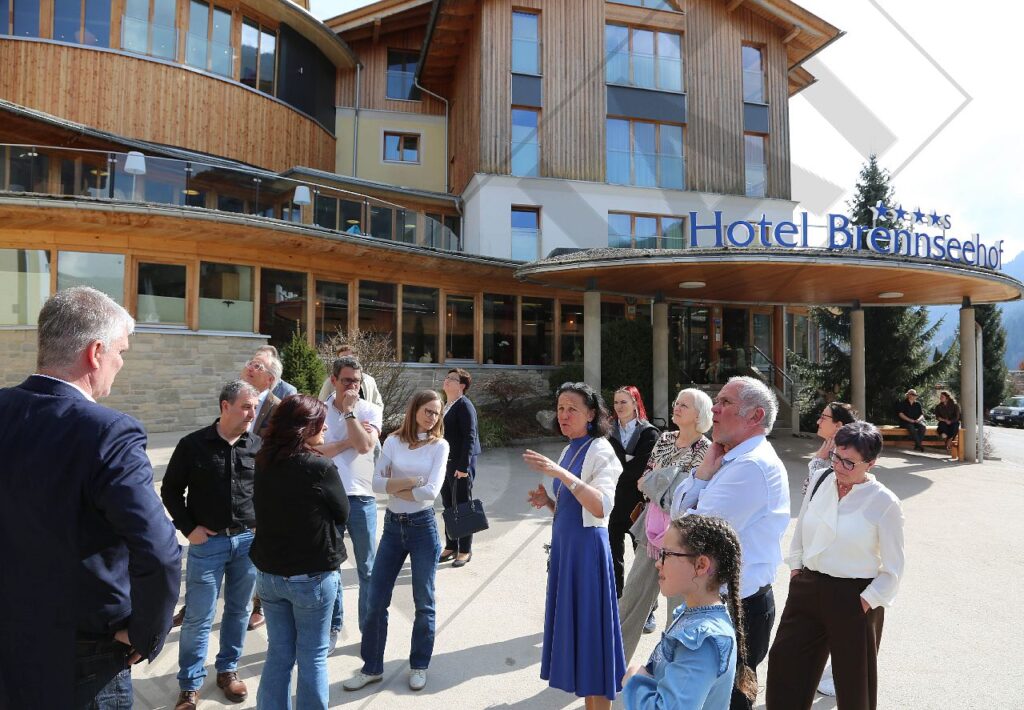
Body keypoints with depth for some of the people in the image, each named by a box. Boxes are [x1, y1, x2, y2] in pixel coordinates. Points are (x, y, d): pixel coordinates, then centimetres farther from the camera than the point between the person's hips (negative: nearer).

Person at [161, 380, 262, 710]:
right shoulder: (193, 445, -7)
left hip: (248, 540, 2)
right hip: (207, 542, -2)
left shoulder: (258, 446, -1)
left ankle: (228, 670, 32)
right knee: (198, 616, 4)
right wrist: (189, 528, -5)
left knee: (239, 610, 14)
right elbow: (171, 490, 1)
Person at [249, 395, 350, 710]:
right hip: (312, 577, -5)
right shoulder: (320, 467, -21)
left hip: (269, 573, 6)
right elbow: (342, 513, -8)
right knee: (312, 658, 11)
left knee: (278, 653, 19)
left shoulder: (263, 463, -3)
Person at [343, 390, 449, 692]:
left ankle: (419, 665, 29)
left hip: (423, 526, -2)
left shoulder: (439, 445, -6)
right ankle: (371, 667, 25)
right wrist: (410, 480, -17)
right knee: (376, 600, 8)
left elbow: (431, 491, -16)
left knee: (423, 602, 10)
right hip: (393, 525, 2)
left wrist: (394, 487, -8)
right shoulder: (393, 441, 0)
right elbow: (376, 482, -8)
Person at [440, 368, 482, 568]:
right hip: (445, 463, 8)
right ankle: (450, 547, 27)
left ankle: (465, 551, 13)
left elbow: (470, 437, -19)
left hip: (461, 464, -8)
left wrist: (463, 466, -21)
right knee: (449, 506, 15)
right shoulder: (445, 405, 12)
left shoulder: (464, 406, -14)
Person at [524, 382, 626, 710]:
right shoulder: (569, 449, 12)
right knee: (573, 626, 14)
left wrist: (561, 473, -33)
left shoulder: (600, 450, -12)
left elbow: (600, 508, -26)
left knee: (589, 628, 0)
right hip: (564, 545, 9)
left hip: (587, 546, -8)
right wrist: (548, 502, 1)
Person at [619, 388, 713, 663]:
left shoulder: (706, 450, -11)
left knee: (679, 604, 9)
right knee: (632, 595, 11)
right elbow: (644, 480, 9)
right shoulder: (665, 439, 6)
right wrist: (665, 485, -8)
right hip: (654, 529, 6)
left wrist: (656, 478, -11)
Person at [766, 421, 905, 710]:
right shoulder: (821, 480, 0)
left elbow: (892, 571, -7)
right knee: (784, 670, 9)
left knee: (853, 681, 15)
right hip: (806, 588, 4)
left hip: (854, 598, -4)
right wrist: (796, 567, 11)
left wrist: (866, 602, -13)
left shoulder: (885, 503, -12)